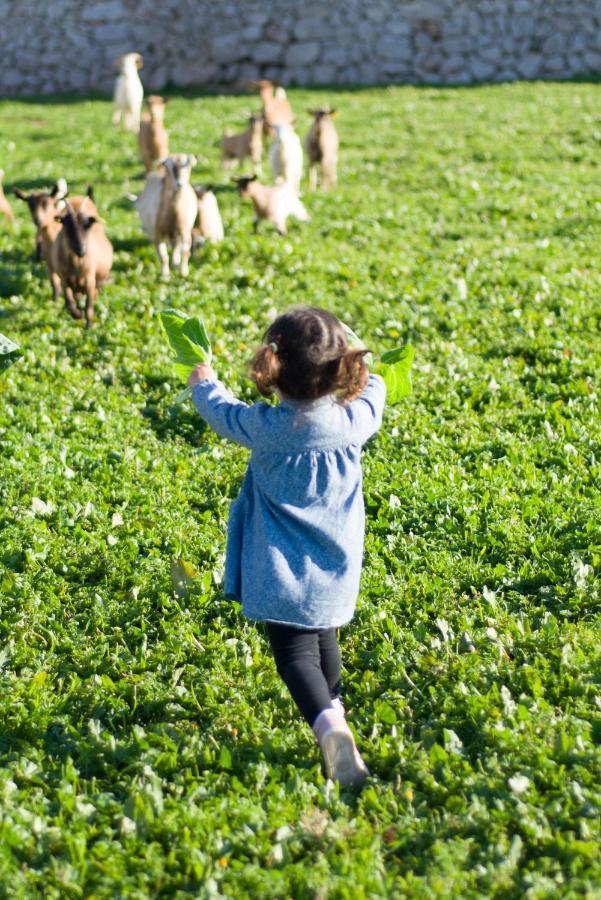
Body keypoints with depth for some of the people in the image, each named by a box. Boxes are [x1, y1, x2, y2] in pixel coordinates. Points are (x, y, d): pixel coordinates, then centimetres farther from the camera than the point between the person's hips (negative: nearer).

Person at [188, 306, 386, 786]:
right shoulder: (354, 420, -9)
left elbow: (221, 410, 5)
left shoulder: (266, 427, -16)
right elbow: (373, 388, 15)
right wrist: (352, 363, 36)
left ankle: (329, 726, -27)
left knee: (295, 653, -5)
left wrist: (204, 382, 27)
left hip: (283, 574, -4)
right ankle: (334, 706, 44)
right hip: (336, 572, 4)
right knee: (325, 641, 25)